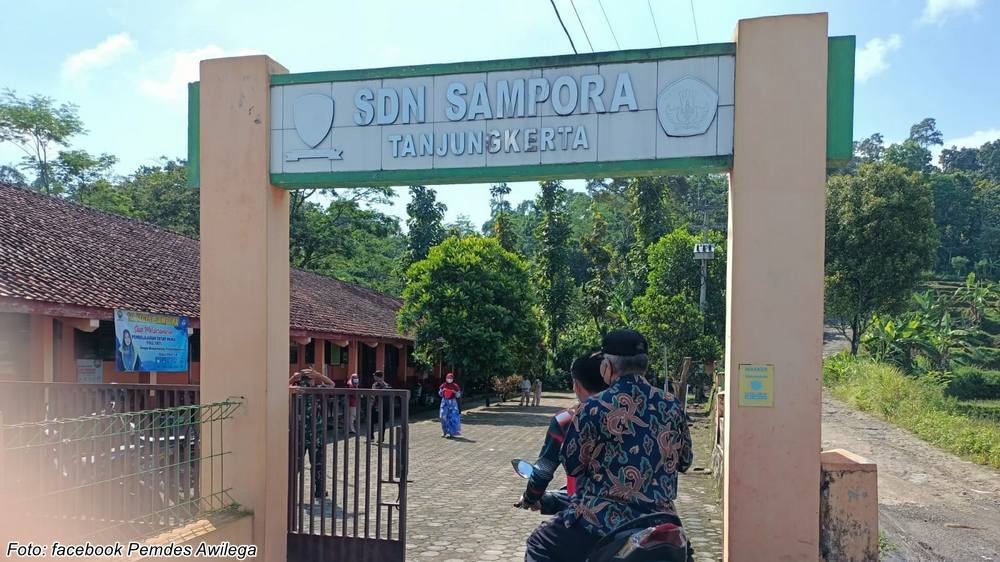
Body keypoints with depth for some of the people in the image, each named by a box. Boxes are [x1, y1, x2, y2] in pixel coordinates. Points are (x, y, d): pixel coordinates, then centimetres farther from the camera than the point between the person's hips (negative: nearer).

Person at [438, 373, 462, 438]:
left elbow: (458, 395, 1)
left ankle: (450, 433, -5)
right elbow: (440, 394, 10)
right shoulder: (443, 385, 5)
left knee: (452, 417, -9)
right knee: (444, 417, 2)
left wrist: (455, 392, -19)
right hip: (445, 402, 3)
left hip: (452, 402, -2)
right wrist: (442, 390, -10)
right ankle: (445, 432, 16)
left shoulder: (455, 386, -2)